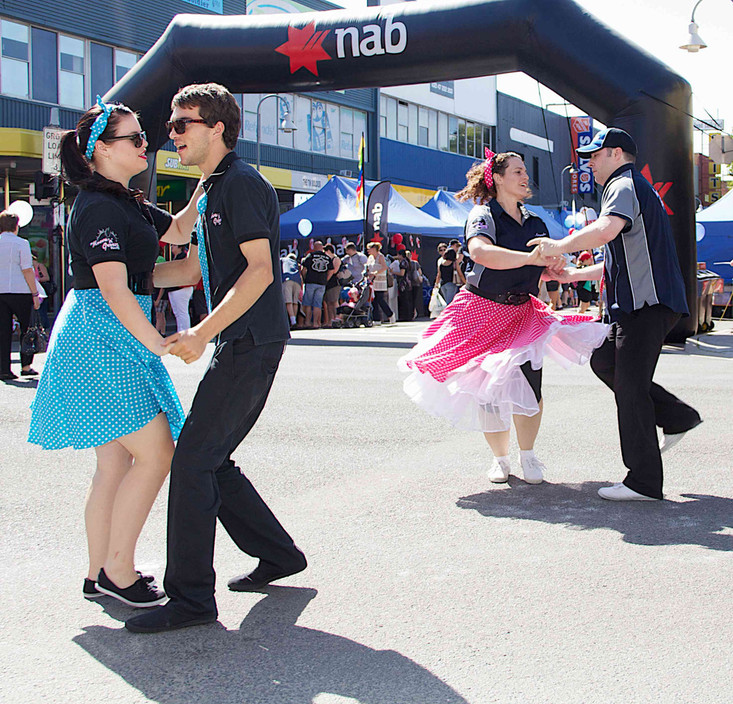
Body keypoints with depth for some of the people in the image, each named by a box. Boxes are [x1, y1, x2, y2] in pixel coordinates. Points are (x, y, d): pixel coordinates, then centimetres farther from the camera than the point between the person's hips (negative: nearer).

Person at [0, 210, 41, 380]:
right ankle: (26, 366, 11)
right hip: (19, 291, -4)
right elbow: (27, 270, -11)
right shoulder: (21, 243, -7)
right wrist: (35, 293, -7)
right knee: (27, 328, 9)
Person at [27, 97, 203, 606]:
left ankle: (99, 574, 19)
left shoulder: (126, 203, 16)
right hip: (102, 340, -10)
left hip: (114, 342, 10)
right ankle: (117, 571, 1)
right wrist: (157, 344, -22)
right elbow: (114, 289, -22)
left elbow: (178, 230, 27)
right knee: (155, 454, -9)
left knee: (116, 462, 12)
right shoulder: (100, 209, -14)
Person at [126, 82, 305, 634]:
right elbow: (193, 268, 26)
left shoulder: (241, 184, -11)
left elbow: (260, 270, -20)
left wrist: (202, 333, -25)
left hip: (251, 343, -10)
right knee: (212, 460, 12)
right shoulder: (212, 190, 20)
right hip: (238, 343, 10)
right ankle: (279, 554, 25)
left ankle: (191, 597, -4)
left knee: (193, 460, -10)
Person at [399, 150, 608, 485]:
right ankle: (500, 458, 19)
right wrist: (530, 258, -41)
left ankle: (528, 455, 12)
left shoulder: (534, 222, 11)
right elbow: (480, 252, -33)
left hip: (522, 313, 4)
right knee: (489, 389, -1)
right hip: (482, 310, -4)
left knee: (528, 387, -9)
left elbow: (545, 269, 22)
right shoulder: (484, 215, -10)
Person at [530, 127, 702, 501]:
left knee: (630, 385, -8)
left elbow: (606, 230, -29)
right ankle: (677, 416, 16)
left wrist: (560, 246, -19)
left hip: (646, 303, -10)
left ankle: (644, 482, -4)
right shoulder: (636, 189, 27)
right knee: (604, 360, 16)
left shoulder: (625, 185, -6)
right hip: (642, 303, 10)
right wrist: (574, 274, 28)